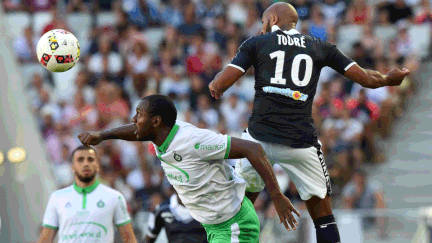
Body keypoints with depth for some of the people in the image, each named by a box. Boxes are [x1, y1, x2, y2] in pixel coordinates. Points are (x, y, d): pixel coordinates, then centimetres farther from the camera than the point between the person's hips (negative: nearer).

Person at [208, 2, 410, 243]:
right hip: (301, 142, 0)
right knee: (323, 216, 9)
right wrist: (388, 79, 34)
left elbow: (220, 84, -1)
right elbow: (366, 78, 13)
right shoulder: (320, 48, 13)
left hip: (260, 137, 0)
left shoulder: (256, 43, 9)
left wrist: (214, 86, 22)